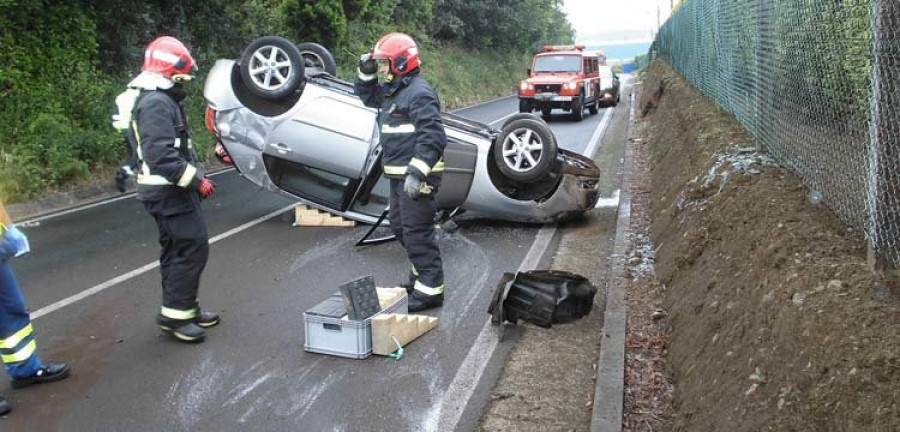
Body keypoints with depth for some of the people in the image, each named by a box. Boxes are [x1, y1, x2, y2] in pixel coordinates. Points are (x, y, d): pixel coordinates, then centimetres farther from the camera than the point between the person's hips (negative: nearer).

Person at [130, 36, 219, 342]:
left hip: (171, 190, 11)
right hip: (170, 192, -11)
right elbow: (160, 155, -27)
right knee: (193, 248, -8)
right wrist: (196, 179, -22)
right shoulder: (156, 103, -18)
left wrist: (195, 176, 14)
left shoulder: (162, 100, 16)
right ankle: (174, 314, -1)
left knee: (176, 251, 15)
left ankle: (185, 309, 25)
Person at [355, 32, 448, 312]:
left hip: (417, 176, -11)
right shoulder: (392, 90, 15)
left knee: (417, 232, -7)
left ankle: (430, 289, 1)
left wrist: (417, 172, -31)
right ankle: (421, 272, 35)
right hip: (399, 175, 11)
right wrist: (366, 73, 13)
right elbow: (368, 96, 33)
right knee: (399, 226, 20)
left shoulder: (419, 92, -17)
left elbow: (432, 136, -25)